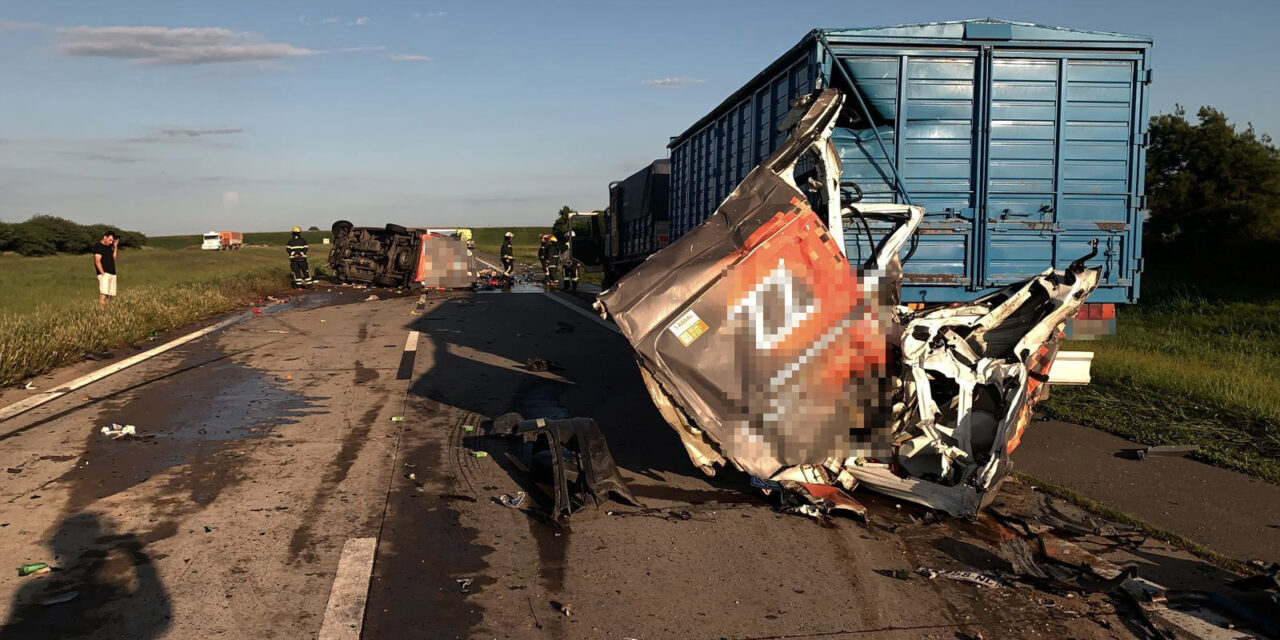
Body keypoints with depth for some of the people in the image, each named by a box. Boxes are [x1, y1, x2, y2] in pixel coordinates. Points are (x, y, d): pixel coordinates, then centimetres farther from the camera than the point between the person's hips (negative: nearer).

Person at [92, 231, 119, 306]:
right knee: (103, 294, -17)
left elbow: (113, 257, 17)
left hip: (112, 273, 8)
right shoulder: (98, 246, -5)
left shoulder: (109, 246, 18)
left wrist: (116, 246, 10)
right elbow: (97, 261, -11)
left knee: (111, 295, 3)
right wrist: (103, 273, -17)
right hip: (104, 274, -8)